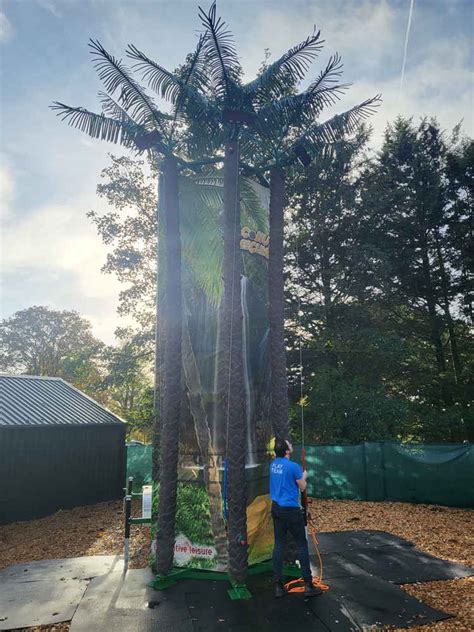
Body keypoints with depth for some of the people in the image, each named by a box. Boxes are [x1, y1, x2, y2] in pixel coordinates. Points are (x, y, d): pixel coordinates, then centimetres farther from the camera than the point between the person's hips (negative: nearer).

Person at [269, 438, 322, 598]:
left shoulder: (273, 464, 4)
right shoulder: (293, 466, -17)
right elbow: (302, 487, -4)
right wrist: (304, 476, 12)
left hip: (276, 508, 7)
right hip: (291, 510, -6)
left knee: (279, 545, 10)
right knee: (302, 545, 5)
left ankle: (278, 586, 13)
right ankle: (308, 585, 10)